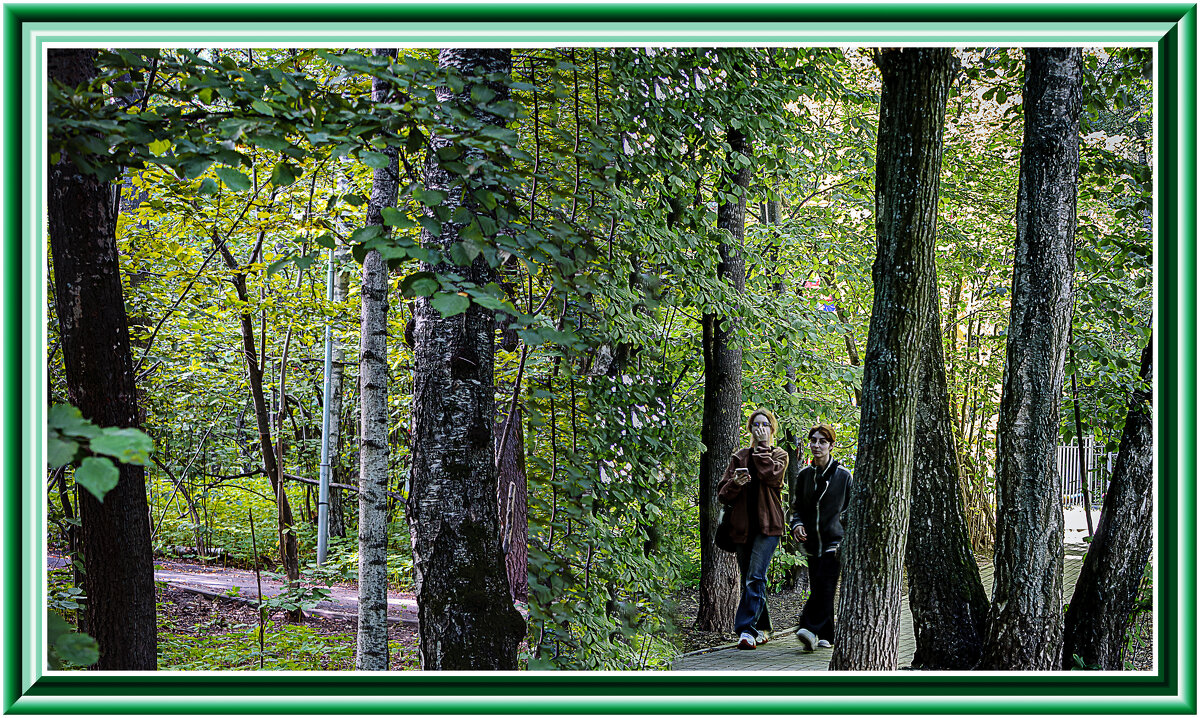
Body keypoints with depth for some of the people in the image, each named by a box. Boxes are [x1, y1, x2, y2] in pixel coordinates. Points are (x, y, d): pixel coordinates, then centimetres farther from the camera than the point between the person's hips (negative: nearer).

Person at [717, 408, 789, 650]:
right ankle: (763, 629, 19)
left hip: (768, 525, -4)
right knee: (748, 580, 7)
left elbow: (769, 474, -15)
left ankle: (746, 629, -20)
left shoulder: (779, 455, 8)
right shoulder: (739, 457, 15)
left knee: (755, 577, -17)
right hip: (743, 526, 4)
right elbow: (723, 494, 10)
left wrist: (762, 446, -5)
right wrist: (735, 483, -12)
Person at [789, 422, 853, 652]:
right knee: (817, 588, 4)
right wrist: (797, 525, -3)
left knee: (825, 586, -16)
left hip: (834, 540, -4)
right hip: (812, 542, 4)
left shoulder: (843, 475, 0)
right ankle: (826, 635, 10)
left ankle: (811, 629, -23)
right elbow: (797, 507, 17)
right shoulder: (804, 475, 10)